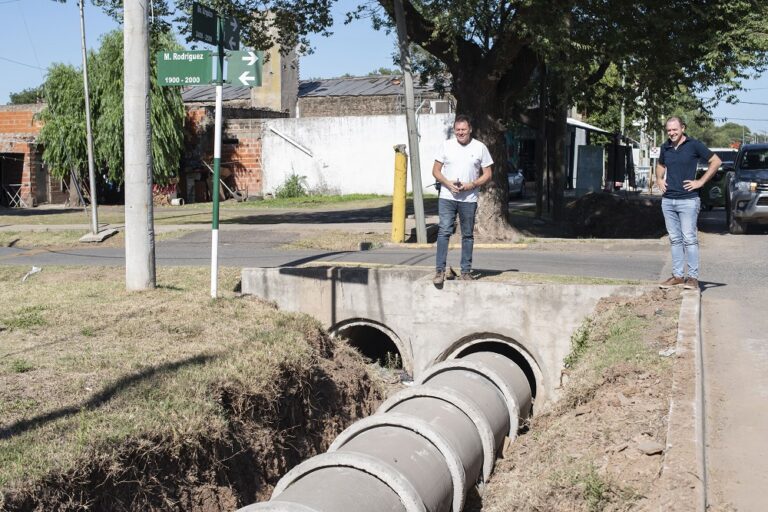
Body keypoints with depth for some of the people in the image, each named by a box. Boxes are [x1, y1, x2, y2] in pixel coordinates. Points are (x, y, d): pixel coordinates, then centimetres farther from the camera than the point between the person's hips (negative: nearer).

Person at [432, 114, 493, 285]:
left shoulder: (480, 147, 2)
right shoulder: (447, 145, 5)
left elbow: (487, 174, 4)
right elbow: (436, 171, 7)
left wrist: (471, 185, -12)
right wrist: (448, 184, -10)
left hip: (469, 199, 0)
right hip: (447, 197, 0)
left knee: (468, 235, 7)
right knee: (444, 232, -9)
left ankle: (466, 271, 15)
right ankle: (440, 270, -7)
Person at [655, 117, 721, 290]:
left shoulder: (694, 145, -5)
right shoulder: (665, 147, 10)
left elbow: (716, 161, -2)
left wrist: (701, 181, -6)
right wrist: (659, 180, 12)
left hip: (688, 200, -5)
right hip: (668, 200, 5)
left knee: (689, 239, -5)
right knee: (675, 240, 8)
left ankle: (693, 277, -1)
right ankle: (678, 275, 14)